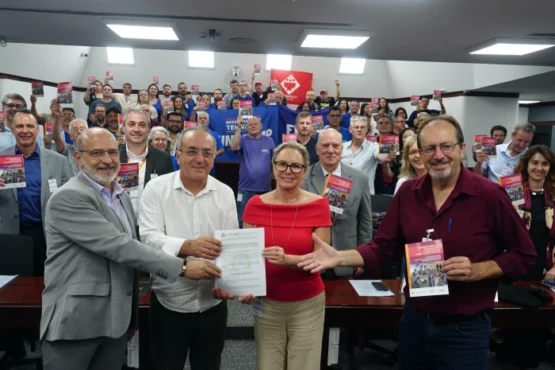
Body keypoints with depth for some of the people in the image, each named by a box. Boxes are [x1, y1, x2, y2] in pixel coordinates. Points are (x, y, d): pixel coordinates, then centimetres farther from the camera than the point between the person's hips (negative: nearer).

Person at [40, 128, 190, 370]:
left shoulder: (121, 196, 11)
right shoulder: (68, 198, -15)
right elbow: (118, 247, -24)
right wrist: (182, 267, -23)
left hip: (115, 321, 7)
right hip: (74, 321, -7)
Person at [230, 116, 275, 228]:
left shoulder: (269, 141, 5)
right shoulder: (243, 140, -1)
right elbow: (234, 147, -22)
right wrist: (239, 127, -26)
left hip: (265, 188, 2)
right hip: (246, 188, -2)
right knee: (243, 220, 6)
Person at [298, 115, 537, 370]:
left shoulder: (490, 195, -13)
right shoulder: (408, 192, -2)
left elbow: (524, 255, -4)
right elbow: (384, 246, 1)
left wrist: (478, 270, -20)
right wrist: (341, 257, -15)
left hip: (465, 330, -3)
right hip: (414, 320, 4)